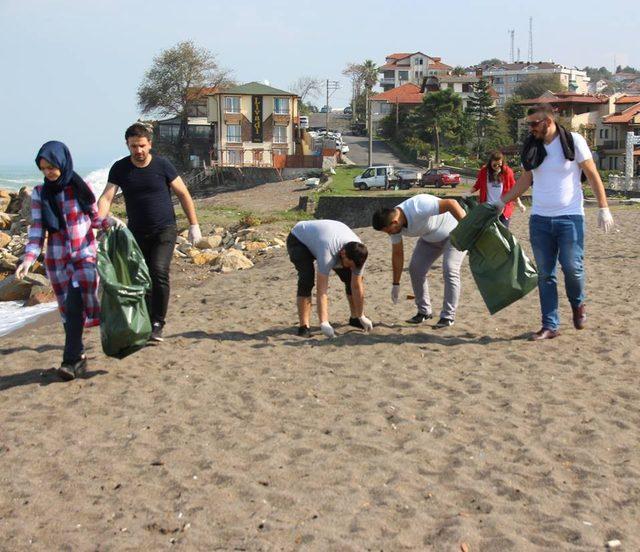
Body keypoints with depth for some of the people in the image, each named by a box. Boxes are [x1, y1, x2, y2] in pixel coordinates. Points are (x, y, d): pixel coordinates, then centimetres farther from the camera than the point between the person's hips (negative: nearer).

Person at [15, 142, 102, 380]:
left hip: (85, 254, -2)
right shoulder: (39, 193, 1)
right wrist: (29, 258, -12)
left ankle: (72, 359, -9)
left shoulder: (81, 188, -2)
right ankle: (78, 356, 16)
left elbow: (95, 217, 8)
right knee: (68, 309, 5)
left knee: (75, 304, -14)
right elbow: (37, 229, -1)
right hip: (57, 258, 2)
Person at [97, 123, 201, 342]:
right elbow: (106, 198, -10)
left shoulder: (162, 165, -5)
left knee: (158, 272, -19)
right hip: (137, 233, 3)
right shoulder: (120, 169, -1)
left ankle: (157, 324, -12)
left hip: (165, 231, -3)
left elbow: (183, 194, 2)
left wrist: (194, 225, 0)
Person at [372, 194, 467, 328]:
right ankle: (424, 312, 9)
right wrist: (396, 284, 1)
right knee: (415, 269, -3)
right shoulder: (394, 224, -14)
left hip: (454, 232, -7)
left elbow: (451, 203, -40)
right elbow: (397, 253, -3)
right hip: (430, 239, 7)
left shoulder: (418, 207, -39)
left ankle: (448, 316, -10)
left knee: (449, 270, -18)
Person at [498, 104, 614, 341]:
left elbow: (593, 176, -3)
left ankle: (578, 304, 25)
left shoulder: (573, 141, -4)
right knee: (545, 274, 3)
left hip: (570, 217, -4)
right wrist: (501, 202, 8)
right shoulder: (531, 147, 8)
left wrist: (603, 208, -8)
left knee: (572, 267, -7)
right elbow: (524, 181, 17)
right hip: (539, 219, 4)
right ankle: (550, 325, 10)